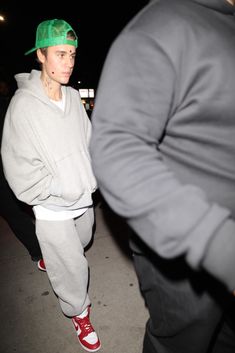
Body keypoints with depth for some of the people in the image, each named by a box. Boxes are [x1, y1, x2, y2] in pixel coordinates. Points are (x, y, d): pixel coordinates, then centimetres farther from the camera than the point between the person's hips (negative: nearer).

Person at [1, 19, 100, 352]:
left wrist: (90, 179, -4)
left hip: (84, 198, 6)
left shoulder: (74, 97, -1)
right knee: (73, 267, 7)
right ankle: (79, 312, 38)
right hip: (53, 208, -6)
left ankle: (51, 259, 63)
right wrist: (61, 191, -17)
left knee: (80, 245, 29)